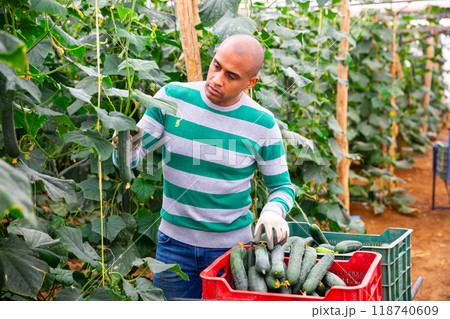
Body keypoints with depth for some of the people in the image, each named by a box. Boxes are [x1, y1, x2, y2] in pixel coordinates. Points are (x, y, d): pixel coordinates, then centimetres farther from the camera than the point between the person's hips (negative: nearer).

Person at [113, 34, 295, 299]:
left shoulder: (262, 124, -11)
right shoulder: (172, 97, -8)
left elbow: (282, 186, 0)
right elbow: (130, 160, -5)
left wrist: (273, 212, -22)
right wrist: (127, 146, -29)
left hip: (231, 246, -1)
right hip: (175, 240, 2)